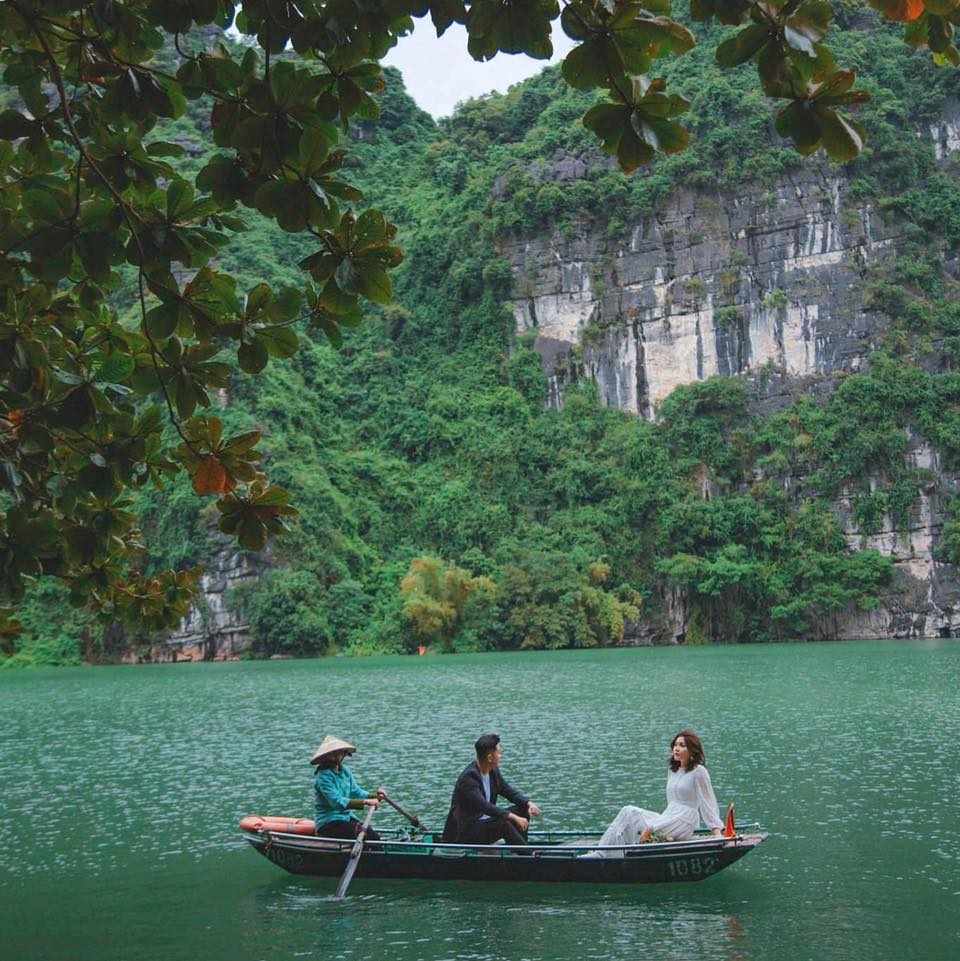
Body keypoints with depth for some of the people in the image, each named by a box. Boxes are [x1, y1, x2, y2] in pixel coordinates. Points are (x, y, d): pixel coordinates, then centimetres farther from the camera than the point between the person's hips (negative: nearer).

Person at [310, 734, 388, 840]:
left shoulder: (344, 770, 10)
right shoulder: (323, 777, -16)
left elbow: (356, 792, 14)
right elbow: (337, 802, -26)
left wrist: (375, 794, -5)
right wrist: (365, 802, -32)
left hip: (346, 817, 8)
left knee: (375, 836, -12)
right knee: (369, 836, -22)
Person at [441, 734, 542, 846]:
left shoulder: (493, 771, 4)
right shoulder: (468, 776, -24)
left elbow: (509, 791, 10)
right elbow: (484, 806, -33)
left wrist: (528, 803, -9)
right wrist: (512, 817, -39)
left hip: (486, 821, 9)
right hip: (464, 830, -9)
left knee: (523, 810, -1)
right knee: (503, 824, -31)